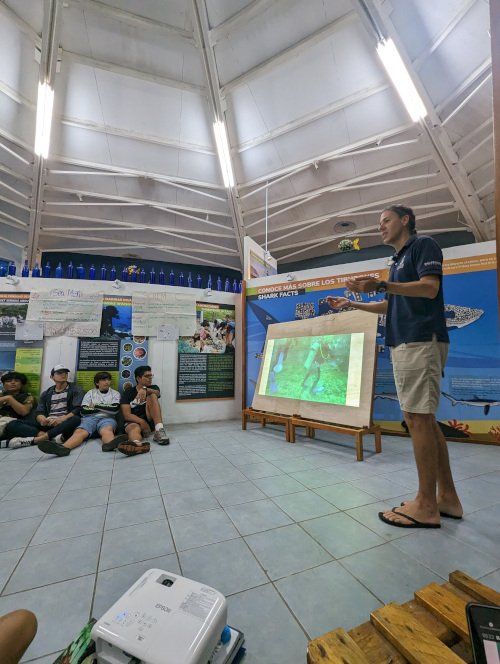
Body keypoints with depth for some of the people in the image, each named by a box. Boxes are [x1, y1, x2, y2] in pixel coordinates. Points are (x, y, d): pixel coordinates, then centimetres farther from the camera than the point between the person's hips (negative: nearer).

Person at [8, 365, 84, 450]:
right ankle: (53, 437, -34)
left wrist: (62, 419, -22)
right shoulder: (46, 393, 21)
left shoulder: (76, 389, 8)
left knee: (76, 419, -37)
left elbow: (78, 410, -5)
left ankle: (34, 440, -37)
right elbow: (38, 412, 11)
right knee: (14, 424, -15)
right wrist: (42, 419, -14)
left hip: (64, 424, -4)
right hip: (47, 424, 4)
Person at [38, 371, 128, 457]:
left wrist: (96, 405, 4)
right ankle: (63, 447, -65)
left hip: (107, 418, -2)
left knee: (106, 430, -39)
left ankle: (111, 443, -75)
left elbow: (115, 409, -1)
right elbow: (83, 411, 7)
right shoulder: (90, 393, 19)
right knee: (80, 432, -34)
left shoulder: (115, 394, 16)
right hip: (90, 418, 2)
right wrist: (106, 408, 4)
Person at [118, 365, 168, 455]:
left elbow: (157, 393, -16)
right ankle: (137, 444, -75)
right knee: (135, 429, -37)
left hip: (151, 421, 1)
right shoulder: (128, 393, 6)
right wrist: (142, 422, -23)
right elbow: (127, 415, -6)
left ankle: (159, 430, -38)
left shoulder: (154, 387, 11)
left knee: (152, 396, -20)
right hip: (134, 421, -1)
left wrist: (144, 389, -38)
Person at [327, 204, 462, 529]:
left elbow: (430, 288, -15)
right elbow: (392, 305, 29)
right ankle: (447, 497, 19)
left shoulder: (423, 244, 1)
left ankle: (427, 506, 3)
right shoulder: (399, 260, 27)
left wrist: (381, 285, -27)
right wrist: (351, 304, 25)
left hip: (421, 342, -9)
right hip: (403, 344, 9)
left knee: (419, 418, -8)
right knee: (423, 419, 9)